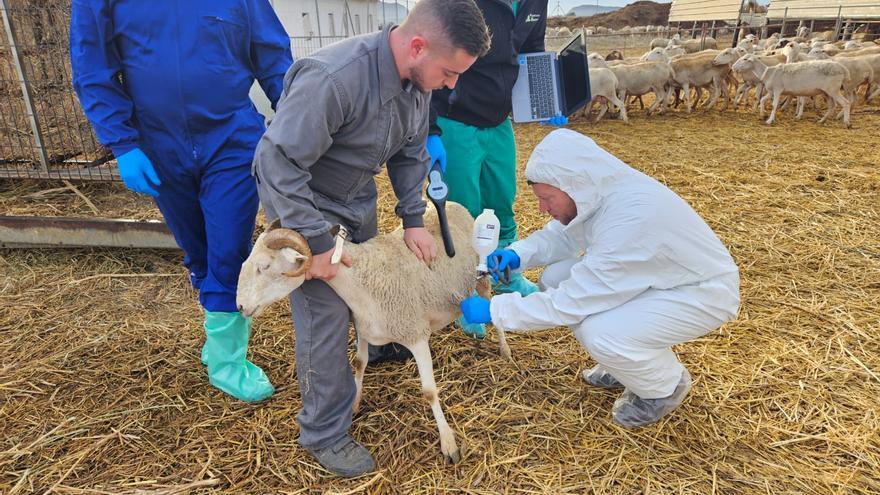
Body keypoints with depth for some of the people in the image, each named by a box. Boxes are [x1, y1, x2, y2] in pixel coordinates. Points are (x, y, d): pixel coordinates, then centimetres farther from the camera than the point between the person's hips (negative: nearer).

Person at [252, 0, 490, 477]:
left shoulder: (416, 78, -10)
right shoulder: (332, 78, -36)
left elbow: (410, 152, 1)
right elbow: (279, 163, -32)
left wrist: (413, 218, -6)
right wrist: (316, 243, -29)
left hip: (357, 197, 7)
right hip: (304, 200, -7)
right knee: (326, 313, -4)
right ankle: (324, 433, 13)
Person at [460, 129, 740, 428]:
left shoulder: (630, 220, -37)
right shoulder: (597, 191, -12)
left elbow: (572, 301, -32)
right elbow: (561, 235, 6)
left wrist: (493, 310, -25)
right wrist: (517, 255, -14)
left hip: (703, 291, -8)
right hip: (659, 278, 8)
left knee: (598, 334, -30)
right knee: (555, 279, -4)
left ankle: (666, 385, 4)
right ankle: (627, 364, 15)